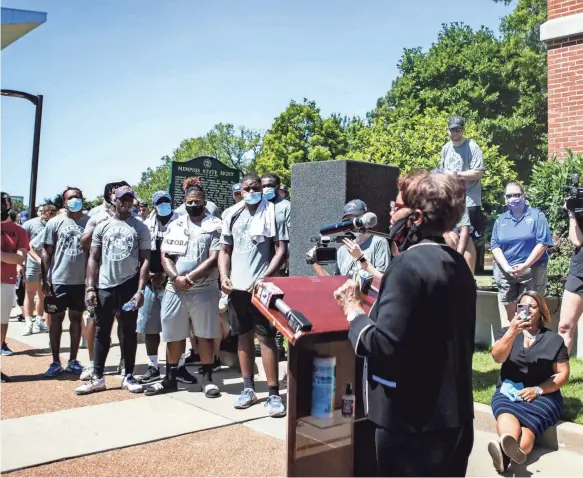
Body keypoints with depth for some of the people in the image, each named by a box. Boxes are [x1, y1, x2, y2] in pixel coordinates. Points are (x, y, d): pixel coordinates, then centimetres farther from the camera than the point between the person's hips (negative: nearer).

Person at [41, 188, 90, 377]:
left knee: (76, 318, 10)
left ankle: (73, 360, 20)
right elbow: (46, 251, 0)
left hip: (81, 280, 1)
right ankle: (55, 362, 16)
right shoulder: (55, 223, -1)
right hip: (58, 280, -1)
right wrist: (45, 278, -6)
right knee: (57, 318, 7)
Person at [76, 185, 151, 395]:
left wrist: (140, 290, -10)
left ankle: (128, 376, 16)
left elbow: (145, 260, -2)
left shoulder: (140, 228, 1)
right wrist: (90, 287, -2)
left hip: (130, 285, -1)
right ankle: (97, 377, 15)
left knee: (129, 332, 7)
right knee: (102, 332, 7)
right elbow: (93, 259, 7)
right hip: (104, 286, 2)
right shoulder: (102, 227, 6)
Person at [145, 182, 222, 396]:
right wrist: (176, 277, -12)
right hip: (174, 290, 4)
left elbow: (214, 259, -9)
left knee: (205, 335, 4)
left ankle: (207, 379, 16)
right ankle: (170, 378, 24)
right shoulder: (175, 226, 11)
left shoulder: (215, 225, -1)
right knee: (174, 335, 11)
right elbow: (165, 257, 6)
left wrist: (189, 277, -15)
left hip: (204, 290, -3)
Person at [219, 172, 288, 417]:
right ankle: (248, 388, 22)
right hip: (236, 286, 5)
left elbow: (281, 251, -7)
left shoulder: (273, 216, -3)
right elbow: (225, 250, 14)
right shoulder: (232, 217, 11)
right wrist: (224, 276, -2)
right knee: (243, 336, 11)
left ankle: (273, 394, -2)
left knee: (266, 337, -6)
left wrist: (263, 279, -17)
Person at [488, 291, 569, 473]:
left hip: (542, 396, 0)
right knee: (506, 414, -36)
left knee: (528, 422, -35)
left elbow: (563, 373, 6)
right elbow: (497, 357, -7)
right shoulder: (506, 332, 11)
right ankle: (511, 449, -65)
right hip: (508, 392, 0)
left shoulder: (554, 339, 9)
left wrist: (538, 389, -10)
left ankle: (505, 451, -63)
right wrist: (513, 331, -22)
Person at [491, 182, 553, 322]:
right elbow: (495, 246, 4)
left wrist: (524, 266, -16)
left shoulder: (536, 215, 1)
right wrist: (506, 267, -13)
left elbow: (542, 243, -8)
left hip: (532, 271, -3)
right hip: (505, 272, 3)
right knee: (511, 313, 10)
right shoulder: (500, 219, 11)